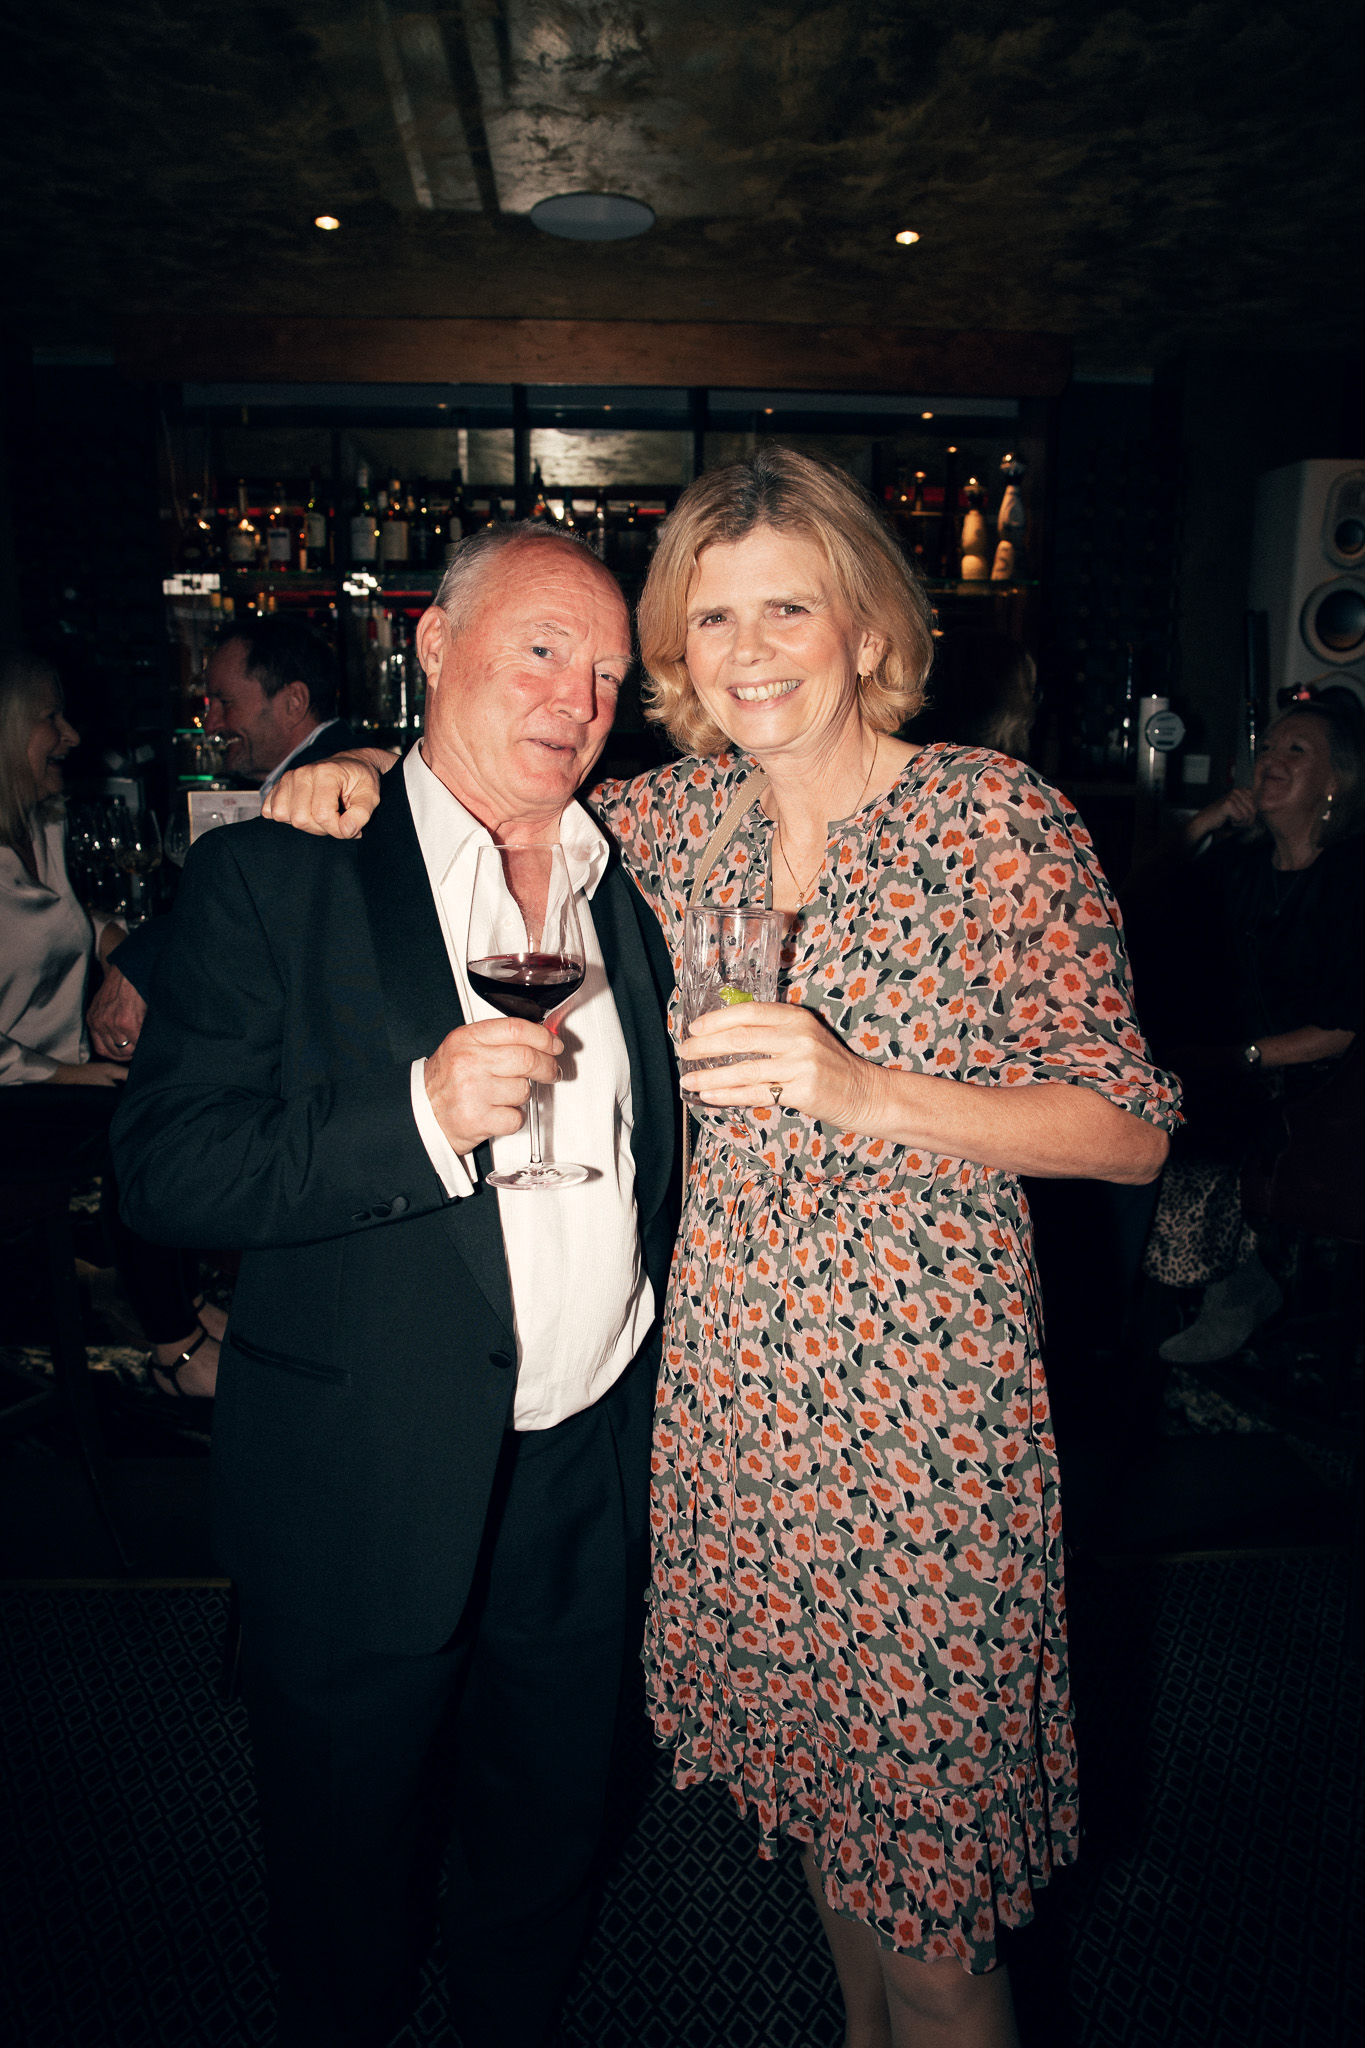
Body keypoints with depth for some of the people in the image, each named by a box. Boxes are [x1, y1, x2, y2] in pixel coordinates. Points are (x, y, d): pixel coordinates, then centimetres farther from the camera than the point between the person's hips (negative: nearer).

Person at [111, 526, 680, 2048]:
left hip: (591, 1480, 5)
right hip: (367, 1504, -4)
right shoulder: (273, 878, -10)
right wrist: (419, 1115, -28)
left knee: (545, 1871, 26)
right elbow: (165, 1173, -16)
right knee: (348, 1904, 21)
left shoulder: (628, 889, 6)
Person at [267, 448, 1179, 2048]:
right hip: (726, 1388, 5)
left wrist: (863, 1092, -25)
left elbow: (1131, 1130, -11)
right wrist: (369, 771, 1)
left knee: (922, 1880, 8)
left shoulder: (998, 816, -11)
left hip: (924, 1401, -4)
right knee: (806, 1775, 24)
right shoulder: (678, 814, 3)